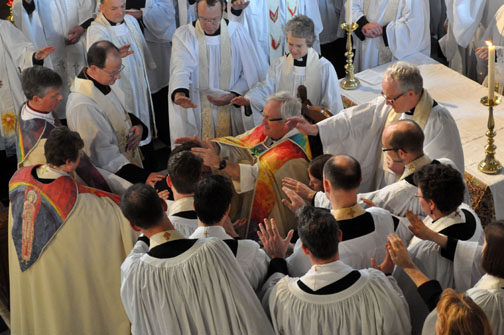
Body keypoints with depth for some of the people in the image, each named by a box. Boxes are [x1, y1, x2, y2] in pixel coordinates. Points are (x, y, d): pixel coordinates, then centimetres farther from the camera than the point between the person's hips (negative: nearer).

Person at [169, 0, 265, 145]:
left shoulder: (237, 32, 0)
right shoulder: (183, 35, -3)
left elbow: (250, 73, 1)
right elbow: (181, 68, -17)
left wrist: (233, 95, -14)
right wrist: (179, 93, -37)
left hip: (232, 110, 1)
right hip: (195, 109, -1)